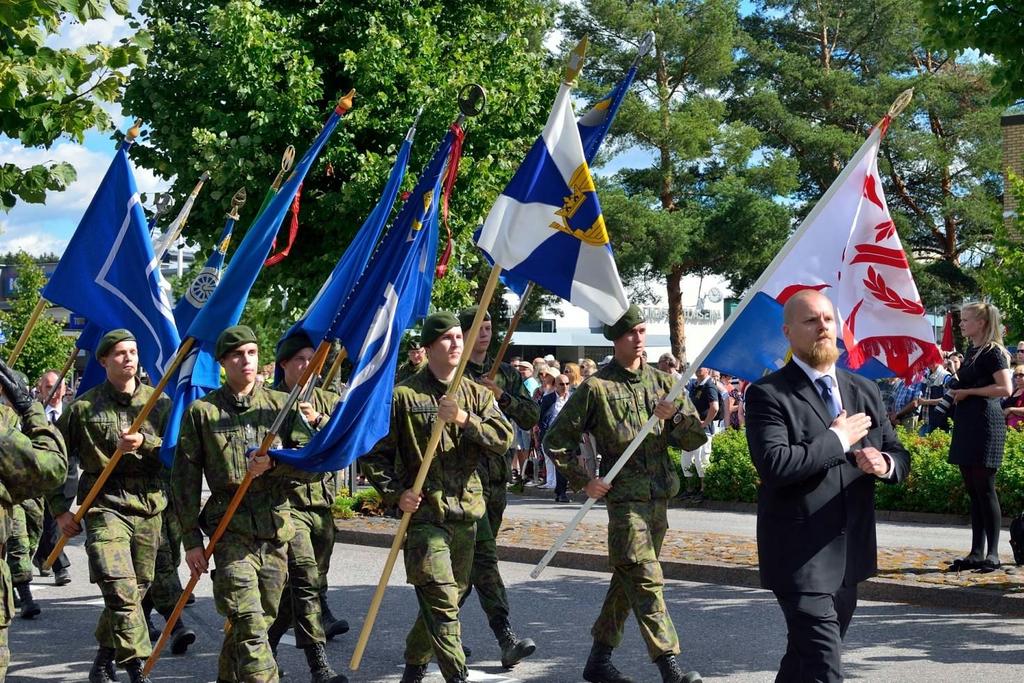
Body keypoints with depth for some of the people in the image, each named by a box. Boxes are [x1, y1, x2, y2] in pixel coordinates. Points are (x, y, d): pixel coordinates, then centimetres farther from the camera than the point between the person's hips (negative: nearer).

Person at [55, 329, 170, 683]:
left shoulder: (158, 402, 8)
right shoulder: (84, 407, 2)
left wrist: (144, 442, -18)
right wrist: (59, 508, 4)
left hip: (149, 507, 3)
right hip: (104, 505, -3)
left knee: (136, 591, 10)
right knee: (122, 591, -16)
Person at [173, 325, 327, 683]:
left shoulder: (280, 405, 8)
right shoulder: (201, 411, 3)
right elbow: (185, 479, 3)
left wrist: (273, 462, -17)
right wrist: (191, 539, -1)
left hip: (276, 527, 3)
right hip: (231, 529, -3)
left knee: (260, 618, 11)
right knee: (249, 621, -13)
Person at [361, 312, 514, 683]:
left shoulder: (477, 395, 9)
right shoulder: (403, 395, -2)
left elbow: (503, 440, -6)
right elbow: (373, 452, 1)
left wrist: (464, 419, -19)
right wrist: (395, 493, -9)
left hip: (466, 512, 5)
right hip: (423, 512, -5)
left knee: (452, 595, 14)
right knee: (441, 600, -12)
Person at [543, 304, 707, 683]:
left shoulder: (662, 381, 9)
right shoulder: (596, 387, -5)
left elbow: (695, 438, 7)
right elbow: (556, 440, 0)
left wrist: (676, 415, -11)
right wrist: (583, 480, -6)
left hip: (659, 496, 6)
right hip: (624, 497, -6)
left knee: (627, 579, 12)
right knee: (647, 580, -12)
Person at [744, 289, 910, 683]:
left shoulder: (864, 391, 11)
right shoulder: (769, 395, -11)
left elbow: (899, 457, 15)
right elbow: (774, 465, -25)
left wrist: (885, 464, -9)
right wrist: (838, 439, -16)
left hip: (850, 557, 7)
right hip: (801, 559, -7)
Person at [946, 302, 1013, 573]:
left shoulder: (992, 352, -9)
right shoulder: (971, 351, 16)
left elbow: (1005, 388, -20)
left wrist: (968, 391, -15)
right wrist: (955, 372, 11)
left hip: (985, 425, -9)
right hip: (966, 425, 9)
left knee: (985, 489, -6)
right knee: (973, 491, 9)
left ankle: (993, 554, 0)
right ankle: (976, 553, 12)